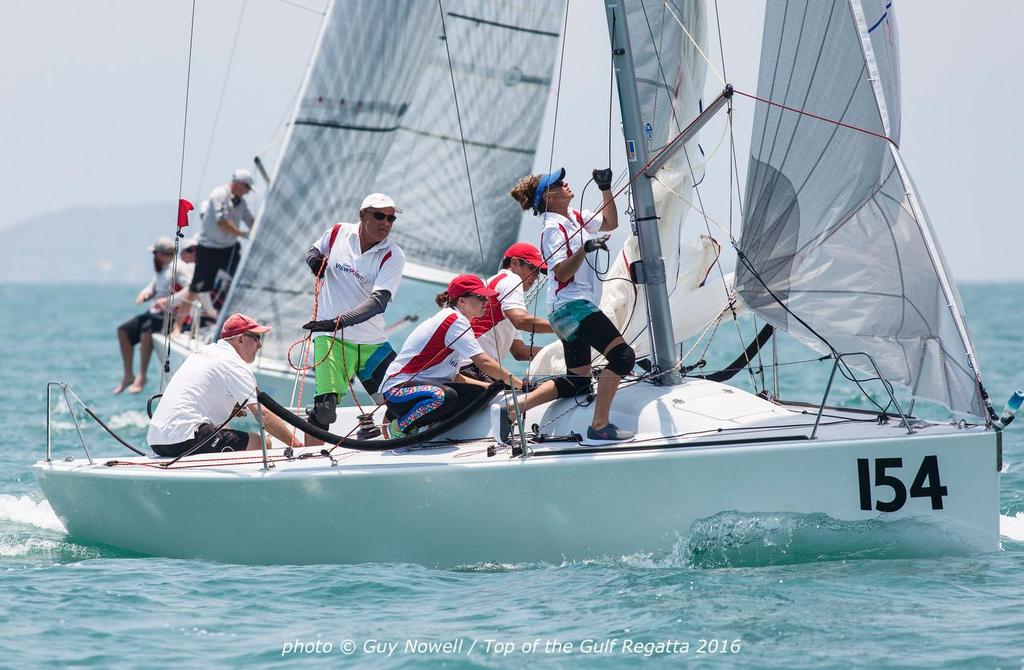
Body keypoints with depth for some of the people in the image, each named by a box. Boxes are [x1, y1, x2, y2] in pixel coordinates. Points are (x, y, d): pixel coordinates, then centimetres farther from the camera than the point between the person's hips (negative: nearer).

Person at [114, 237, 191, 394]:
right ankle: (128, 375, 4)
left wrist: (168, 301, -28)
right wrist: (144, 294, -1)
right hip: (154, 312, 10)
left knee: (146, 330, -34)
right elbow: (152, 288, 24)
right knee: (123, 330, 2)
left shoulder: (178, 268, -10)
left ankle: (142, 377, -26)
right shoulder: (161, 270, 20)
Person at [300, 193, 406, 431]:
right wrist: (314, 259, -3)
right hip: (330, 337, -1)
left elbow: (379, 301, -20)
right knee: (325, 407, -21)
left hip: (372, 341, 1)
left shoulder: (393, 256, -6)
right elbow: (314, 251, 24)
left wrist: (340, 321, -35)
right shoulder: (338, 233, 1)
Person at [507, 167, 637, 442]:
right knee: (622, 356, -21)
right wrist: (584, 249, -35)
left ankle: (513, 408, 6)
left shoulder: (576, 218, 15)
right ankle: (599, 427, -25)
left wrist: (606, 189, 14)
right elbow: (562, 273, -21)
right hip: (572, 306, -11)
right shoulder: (553, 229, -12)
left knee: (577, 381, 13)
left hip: (570, 310, 11)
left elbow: (610, 223, 26)